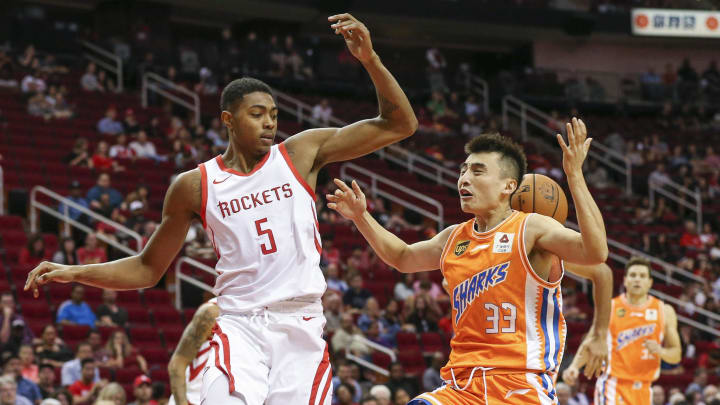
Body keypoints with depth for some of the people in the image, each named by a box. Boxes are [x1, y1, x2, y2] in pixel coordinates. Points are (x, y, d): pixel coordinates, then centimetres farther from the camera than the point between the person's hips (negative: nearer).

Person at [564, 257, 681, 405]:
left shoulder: (664, 311, 6)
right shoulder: (609, 308, 1)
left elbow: (676, 355, 9)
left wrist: (660, 351, -13)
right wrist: (574, 366, -9)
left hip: (643, 388, 4)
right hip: (613, 385, -4)